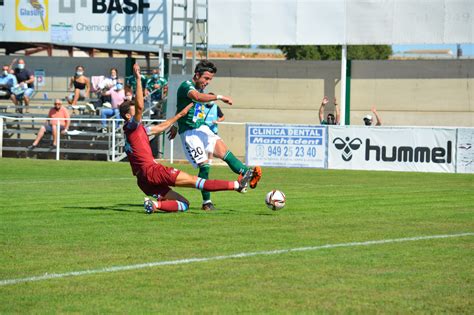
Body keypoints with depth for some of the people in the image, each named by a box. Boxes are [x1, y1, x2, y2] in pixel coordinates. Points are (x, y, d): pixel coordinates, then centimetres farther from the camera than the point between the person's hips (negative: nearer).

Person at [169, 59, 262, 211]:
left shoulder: (199, 88, 17)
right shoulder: (186, 86, -12)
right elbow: (197, 96, -37)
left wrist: (176, 126, 43)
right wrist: (219, 97, -40)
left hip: (202, 129, 7)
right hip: (189, 133, -7)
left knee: (223, 151, -16)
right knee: (204, 165, -13)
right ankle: (206, 202, -1)